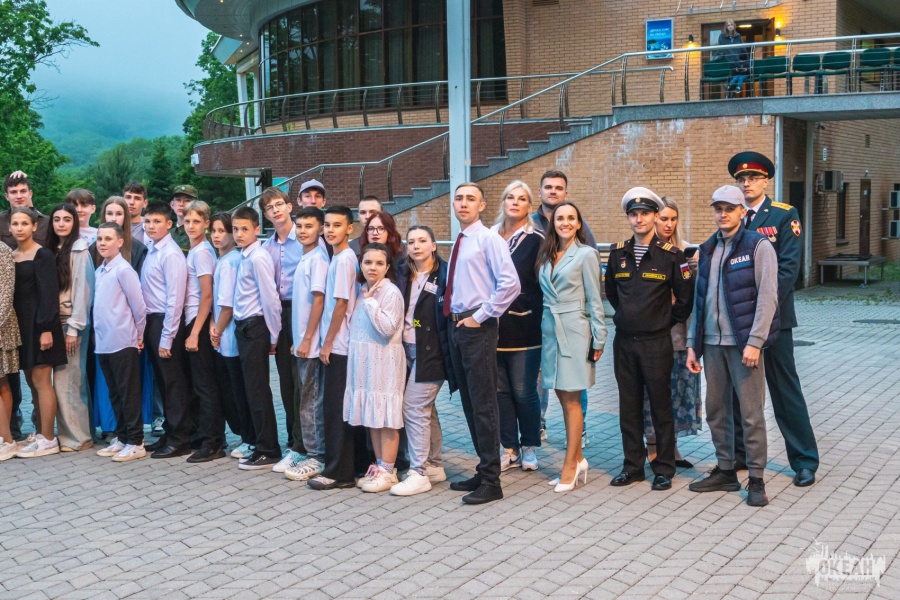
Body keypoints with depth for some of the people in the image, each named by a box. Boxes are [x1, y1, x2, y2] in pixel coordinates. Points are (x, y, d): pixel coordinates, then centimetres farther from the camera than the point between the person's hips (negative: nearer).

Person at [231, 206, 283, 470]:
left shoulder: (258, 258, -15)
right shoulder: (244, 258, 11)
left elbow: (271, 299, -17)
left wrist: (274, 335, -13)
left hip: (255, 328, -9)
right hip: (244, 328, 9)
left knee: (258, 391, -2)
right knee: (253, 389, 14)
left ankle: (268, 452, 6)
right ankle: (262, 445, 23)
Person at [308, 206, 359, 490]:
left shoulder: (344, 259, -13)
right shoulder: (338, 258, 13)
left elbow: (341, 304, -15)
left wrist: (328, 342, -11)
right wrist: (327, 341, 14)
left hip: (338, 345, -9)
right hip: (337, 345, 9)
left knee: (336, 409, -4)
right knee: (336, 408, 12)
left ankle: (339, 472, 3)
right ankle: (339, 468, 19)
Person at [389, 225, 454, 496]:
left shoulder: (443, 275, -9)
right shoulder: (403, 274, 9)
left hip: (431, 352, -6)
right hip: (409, 350, 6)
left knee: (414, 407, -9)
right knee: (426, 409, 13)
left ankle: (419, 473, -1)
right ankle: (434, 466, 24)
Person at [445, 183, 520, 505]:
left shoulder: (488, 239, -8)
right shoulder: (458, 243, 15)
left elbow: (510, 284, -19)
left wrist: (481, 316, -16)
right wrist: (453, 317, 10)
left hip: (477, 328, -8)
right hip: (457, 326, 8)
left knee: (483, 405, -5)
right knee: (469, 403, 14)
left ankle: (491, 481, 3)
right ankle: (484, 470, 24)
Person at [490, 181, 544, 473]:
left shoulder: (536, 241, -1)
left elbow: (543, 287, -2)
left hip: (524, 329, -4)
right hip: (495, 327, 4)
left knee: (524, 391, 1)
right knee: (500, 389, 7)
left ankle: (529, 447, 16)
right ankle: (510, 448, 17)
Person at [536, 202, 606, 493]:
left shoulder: (586, 254, -4)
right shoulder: (546, 256, 11)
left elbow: (595, 300, -6)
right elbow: (546, 296, 12)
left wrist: (599, 338, -8)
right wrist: (546, 328, 5)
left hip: (574, 331, -5)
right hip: (551, 331, 6)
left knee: (571, 400, -1)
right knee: (564, 399, 9)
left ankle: (570, 465, 6)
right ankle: (578, 459, 19)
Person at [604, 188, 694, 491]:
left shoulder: (671, 255, -6)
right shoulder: (618, 253, 6)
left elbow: (685, 296, 0)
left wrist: (669, 320, 5)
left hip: (656, 342, -4)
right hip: (624, 341, 4)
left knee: (661, 406, 3)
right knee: (629, 406, 10)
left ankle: (664, 469, 13)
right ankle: (632, 465, 20)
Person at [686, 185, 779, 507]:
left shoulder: (758, 246, -4)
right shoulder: (707, 250, 13)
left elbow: (767, 297, -11)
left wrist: (755, 342, -17)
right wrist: (692, 344, 10)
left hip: (743, 343, -6)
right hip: (712, 344, 6)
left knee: (751, 414, -2)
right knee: (716, 411, 11)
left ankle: (756, 480, 8)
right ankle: (725, 471, 23)